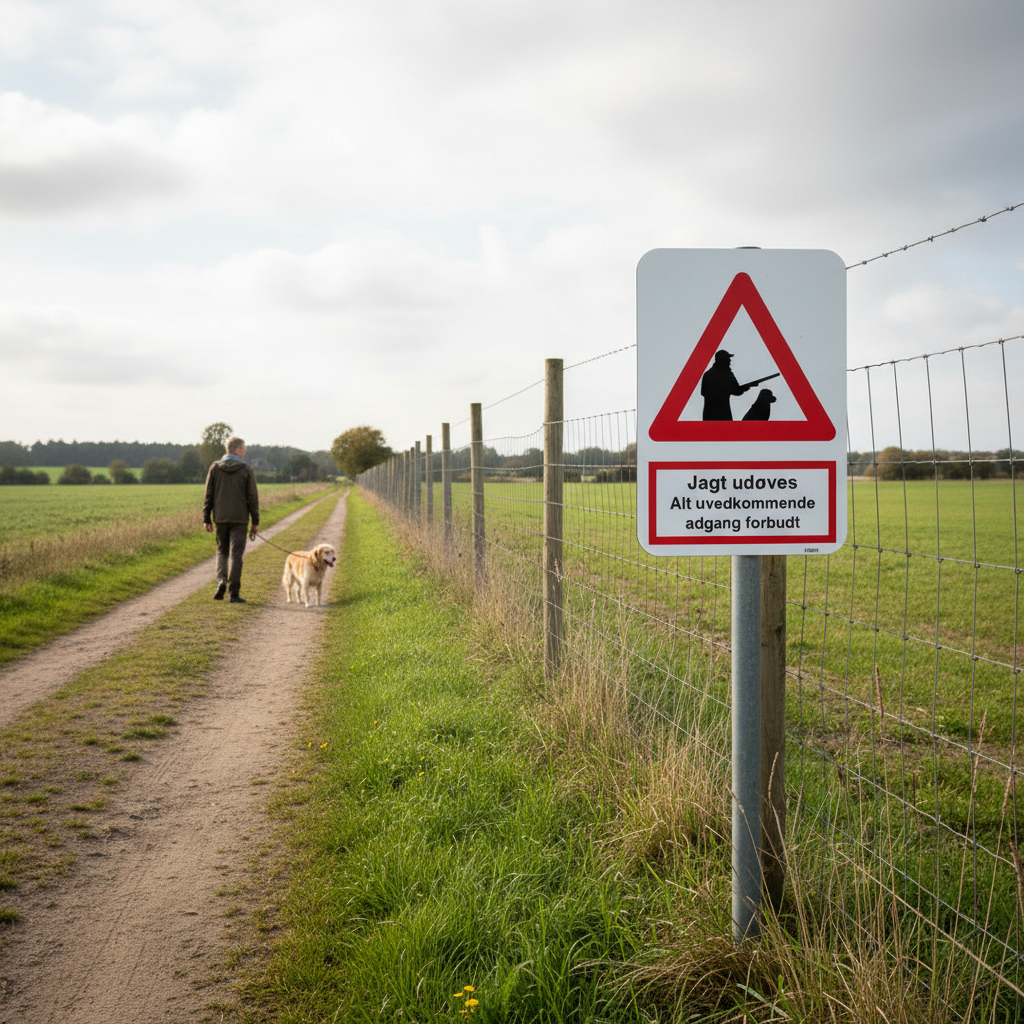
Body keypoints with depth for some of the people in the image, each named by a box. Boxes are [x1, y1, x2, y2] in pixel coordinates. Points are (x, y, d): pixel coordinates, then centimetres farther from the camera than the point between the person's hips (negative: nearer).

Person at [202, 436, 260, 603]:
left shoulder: (215, 468, 2)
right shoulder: (246, 469, -4)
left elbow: (208, 495, 3)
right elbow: (253, 497, -3)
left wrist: (206, 518, 8)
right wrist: (255, 521, 2)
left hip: (221, 518, 2)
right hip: (239, 519, -2)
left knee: (222, 551, 17)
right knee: (235, 553, 0)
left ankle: (221, 581, -5)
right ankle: (234, 593, -2)